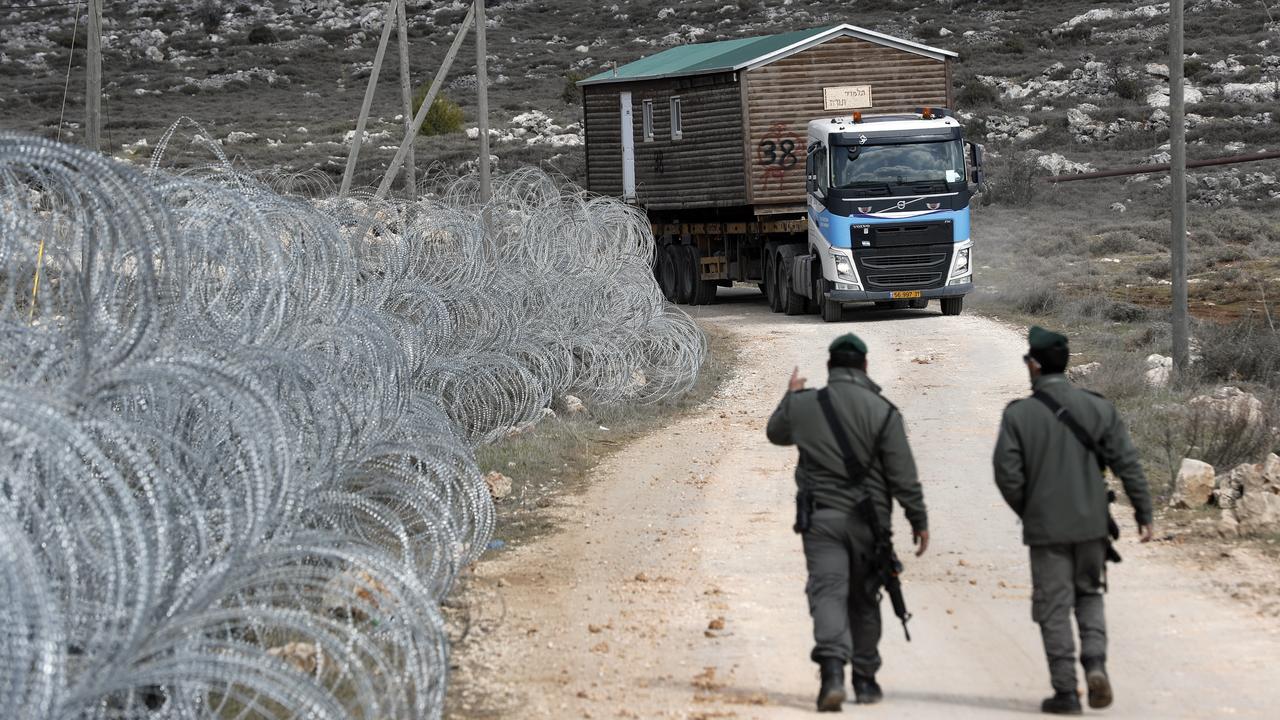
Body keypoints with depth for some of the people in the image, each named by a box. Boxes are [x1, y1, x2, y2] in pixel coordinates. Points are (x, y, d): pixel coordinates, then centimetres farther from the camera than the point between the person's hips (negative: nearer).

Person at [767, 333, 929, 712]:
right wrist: (919, 521, 2)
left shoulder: (803, 406, 0)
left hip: (821, 518, 0)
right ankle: (865, 679, 23)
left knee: (827, 592, -7)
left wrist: (790, 396, 40)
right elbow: (903, 475, -7)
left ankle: (832, 670, -29)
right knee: (863, 600, 13)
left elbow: (776, 432, 23)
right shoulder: (882, 411, -7)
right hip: (868, 520, 0)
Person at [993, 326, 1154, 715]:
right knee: (1089, 595, 19)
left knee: (1054, 608, 5)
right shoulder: (1098, 407, -2)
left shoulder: (1018, 414, -8)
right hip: (1091, 523, 2)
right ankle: (1095, 662, -3)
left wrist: (1028, 512, 8)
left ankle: (1066, 691, 3)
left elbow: (1008, 475, -9)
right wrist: (1144, 513, 3)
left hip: (1045, 527, -2)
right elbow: (1127, 464, -3)